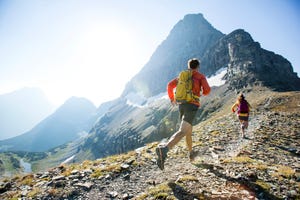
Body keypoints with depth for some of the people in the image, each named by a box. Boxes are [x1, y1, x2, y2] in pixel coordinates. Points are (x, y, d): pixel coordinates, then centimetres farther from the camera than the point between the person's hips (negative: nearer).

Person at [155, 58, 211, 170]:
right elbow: (207, 90, -5)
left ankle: (191, 153, 39)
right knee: (182, 131, -19)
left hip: (181, 104, 6)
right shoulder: (200, 76, 7)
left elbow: (170, 85, 9)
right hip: (192, 105, -6)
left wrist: (172, 98, 23)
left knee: (188, 130, 24)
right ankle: (164, 149, -42)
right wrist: (203, 93, 19)